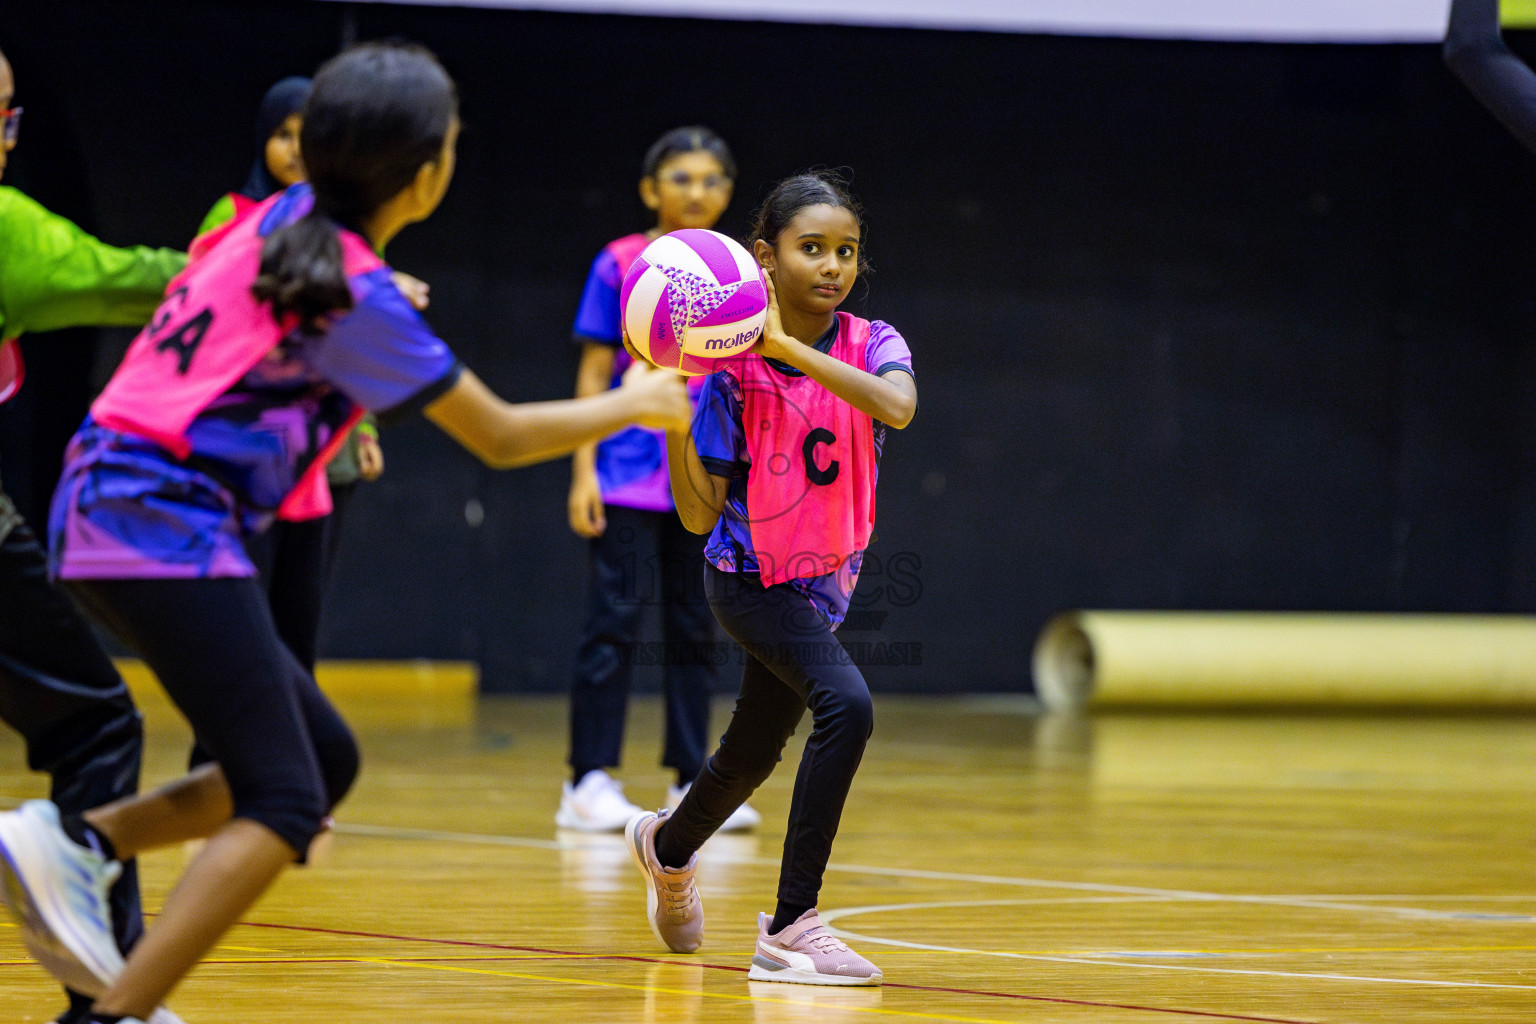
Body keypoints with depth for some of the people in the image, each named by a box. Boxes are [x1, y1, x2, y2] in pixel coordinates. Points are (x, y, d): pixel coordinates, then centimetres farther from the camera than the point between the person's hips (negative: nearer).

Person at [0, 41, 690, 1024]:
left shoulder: (280, 218, 10)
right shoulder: (357, 297, -13)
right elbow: (502, 437, -3)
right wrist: (635, 403, 12)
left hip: (108, 512, 9)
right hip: (166, 527, -9)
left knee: (325, 757, 12)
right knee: (283, 805, -12)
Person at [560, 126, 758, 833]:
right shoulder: (621, 264, -1)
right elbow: (595, 372, -1)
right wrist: (583, 470, -7)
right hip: (630, 476, -4)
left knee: (694, 628, 7)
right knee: (615, 620, -6)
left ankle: (690, 783, 13)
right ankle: (589, 782, -2)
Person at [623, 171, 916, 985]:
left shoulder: (870, 345, -11)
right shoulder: (732, 366, -18)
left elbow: (897, 407, -36)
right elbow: (700, 514, -16)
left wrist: (788, 345, -40)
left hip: (822, 582, 5)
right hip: (750, 575, -5)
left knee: (753, 757, 23)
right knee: (847, 706, -29)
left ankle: (667, 847, 56)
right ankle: (790, 929, -26)